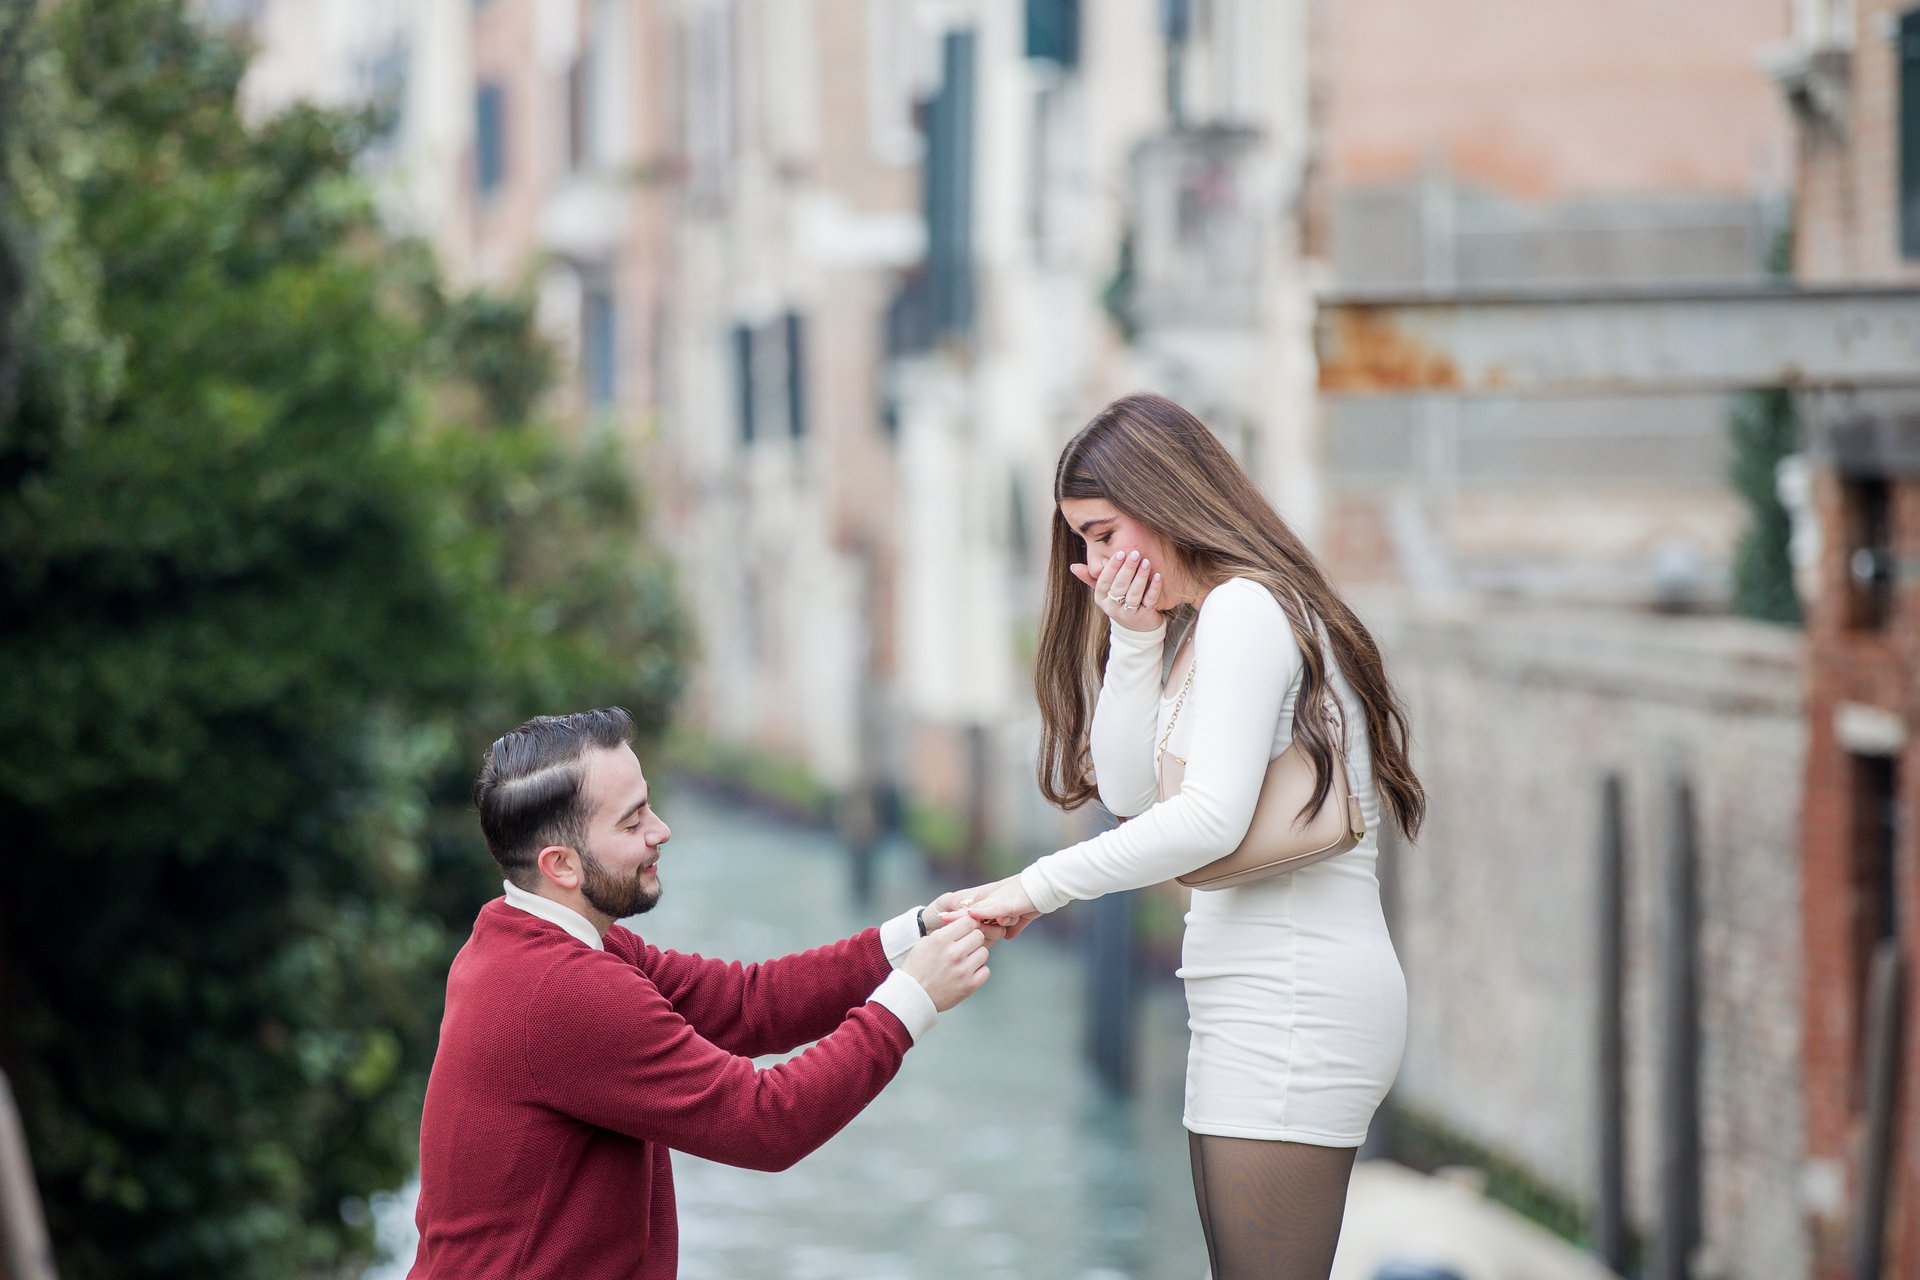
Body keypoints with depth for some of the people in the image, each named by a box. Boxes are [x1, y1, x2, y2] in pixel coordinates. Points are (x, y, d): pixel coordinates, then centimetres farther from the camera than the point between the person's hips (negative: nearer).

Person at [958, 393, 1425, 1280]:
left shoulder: (1247, 609, -10)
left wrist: (1039, 888, -17)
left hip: (1292, 995, -10)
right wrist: (1133, 641, 4)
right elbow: (1128, 791, 14)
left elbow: (1212, 817, -21)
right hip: (1258, 997, 10)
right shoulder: (1203, 622, 21)